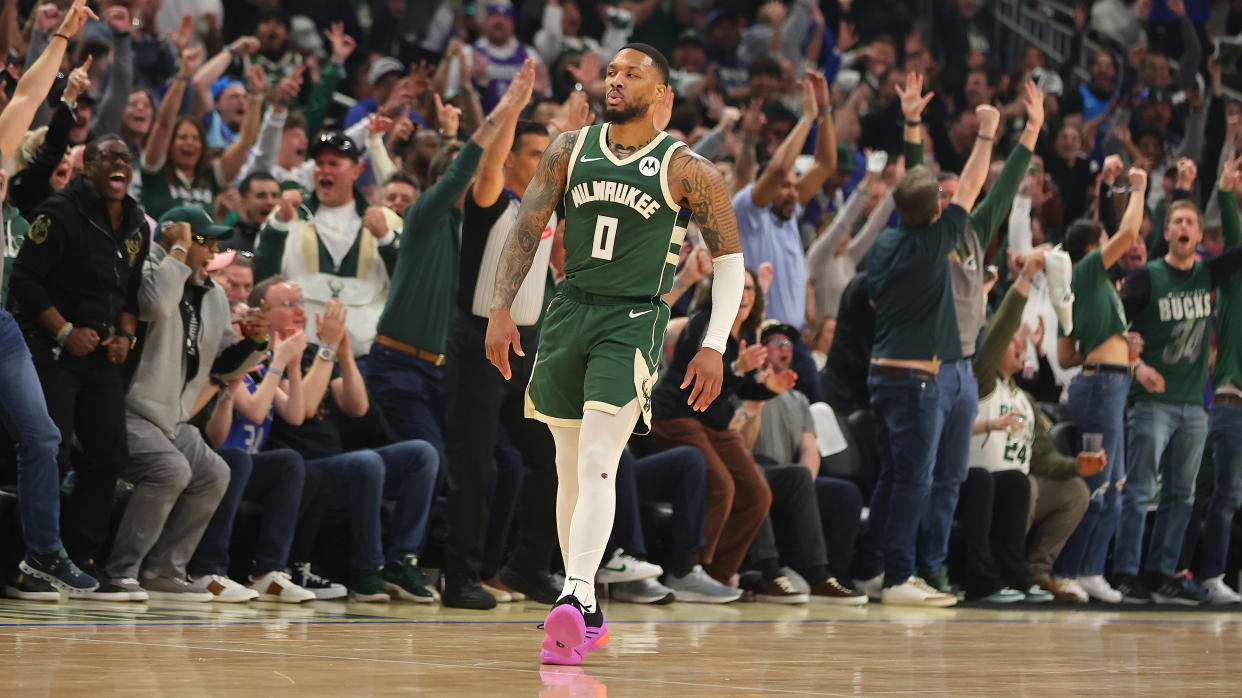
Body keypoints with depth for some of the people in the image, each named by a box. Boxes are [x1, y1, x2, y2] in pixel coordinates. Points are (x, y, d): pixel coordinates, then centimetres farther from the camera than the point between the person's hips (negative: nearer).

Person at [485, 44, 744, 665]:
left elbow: (729, 257, 0)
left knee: (598, 462, -20)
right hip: (569, 311, 5)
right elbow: (526, 228, 8)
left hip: (634, 320, -5)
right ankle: (587, 614, 19)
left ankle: (573, 597, -32)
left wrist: (715, 346, -8)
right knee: (570, 468, 9)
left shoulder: (687, 170, -4)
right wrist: (500, 310, -2)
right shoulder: (569, 150, 7)